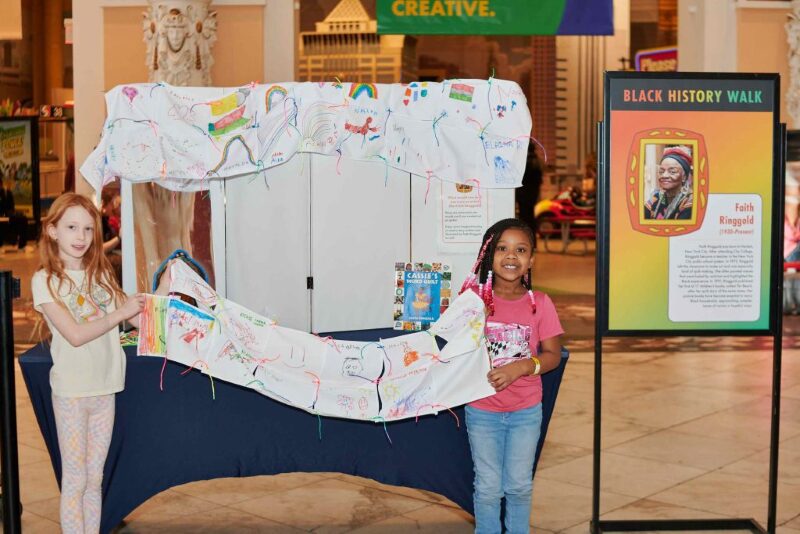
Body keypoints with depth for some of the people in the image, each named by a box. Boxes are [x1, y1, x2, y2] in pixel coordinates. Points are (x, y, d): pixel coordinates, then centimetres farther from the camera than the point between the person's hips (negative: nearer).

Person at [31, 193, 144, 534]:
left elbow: (139, 319, 5)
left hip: (104, 389, 5)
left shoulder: (101, 274, 9)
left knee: (94, 479, 12)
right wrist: (121, 313, -15)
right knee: (75, 480, 2)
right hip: (71, 391, -5)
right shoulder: (45, 280, -8)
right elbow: (75, 335, -16)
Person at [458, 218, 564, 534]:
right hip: (482, 410, 0)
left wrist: (521, 367, -21)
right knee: (488, 487, 10)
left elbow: (553, 354, -5)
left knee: (519, 485, 13)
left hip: (526, 410, 1)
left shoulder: (539, 303, -6)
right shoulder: (475, 298, -7)